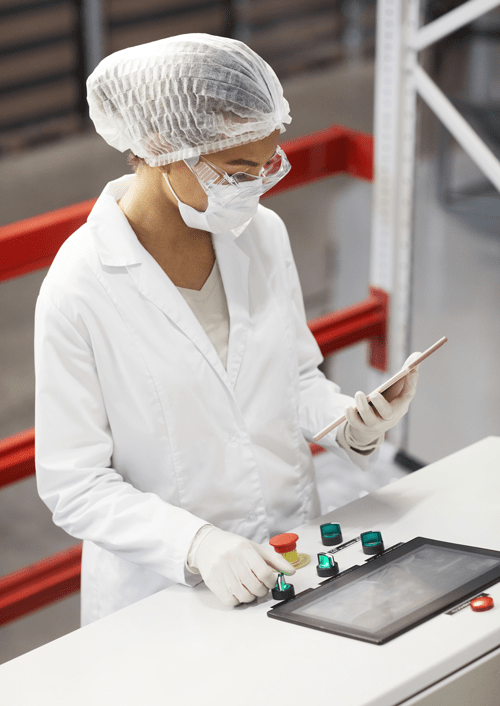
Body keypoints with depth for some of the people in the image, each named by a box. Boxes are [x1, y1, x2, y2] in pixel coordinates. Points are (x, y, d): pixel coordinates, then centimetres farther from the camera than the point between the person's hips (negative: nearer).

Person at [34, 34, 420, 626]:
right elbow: (73, 486, -11)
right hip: (162, 593, -4)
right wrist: (196, 544, -25)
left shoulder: (263, 232, 2)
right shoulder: (80, 288, -15)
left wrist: (352, 423, -6)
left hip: (290, 556, 5)